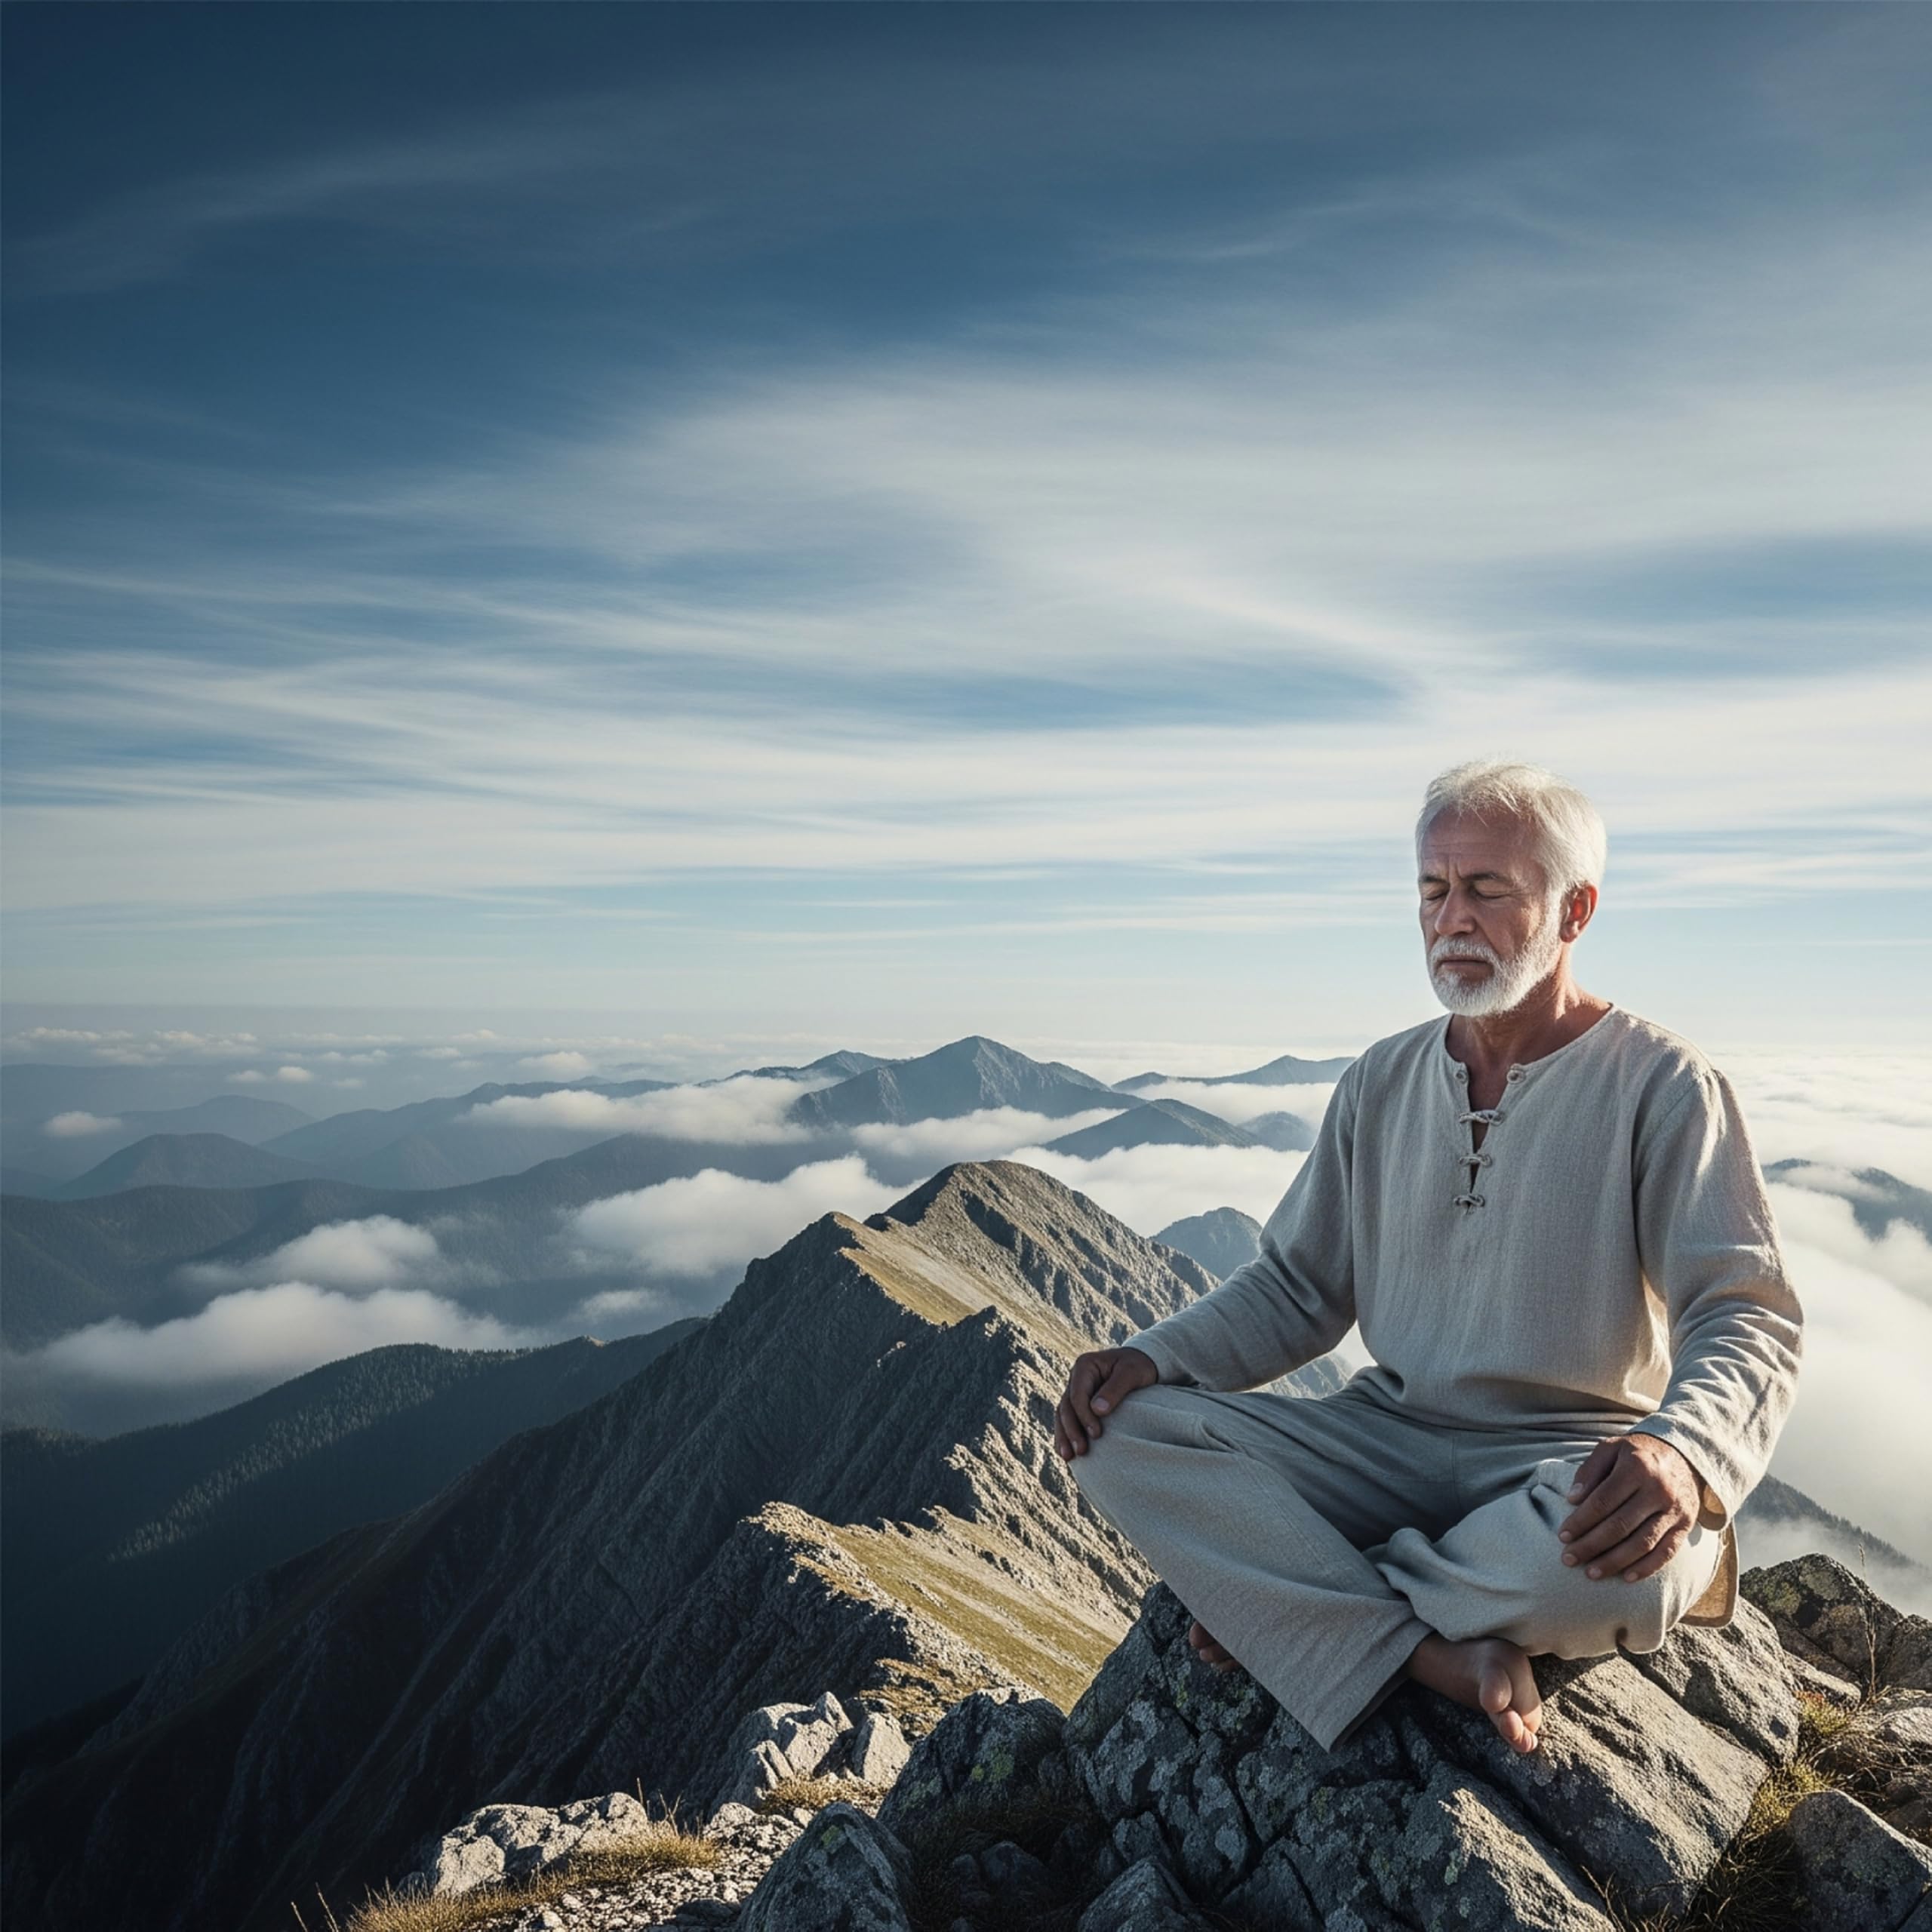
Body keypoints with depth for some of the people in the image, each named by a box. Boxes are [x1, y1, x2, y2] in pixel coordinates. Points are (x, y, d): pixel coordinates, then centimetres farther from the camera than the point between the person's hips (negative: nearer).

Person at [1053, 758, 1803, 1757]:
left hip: (1572, 1466, -3)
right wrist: (1152, 1357, -7)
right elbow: (1294, 1288, 12)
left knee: (1642, 1559, -39)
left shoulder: (1661, 1086, -5)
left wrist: (1683, 1453, -36)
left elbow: (1749, 1317, -13)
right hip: (1387, 1440, 4)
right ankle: (1439, 1654, -24)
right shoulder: (1381, 1084, 9)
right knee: (1122, 1435, -16)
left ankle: (1280, 1605, -15)